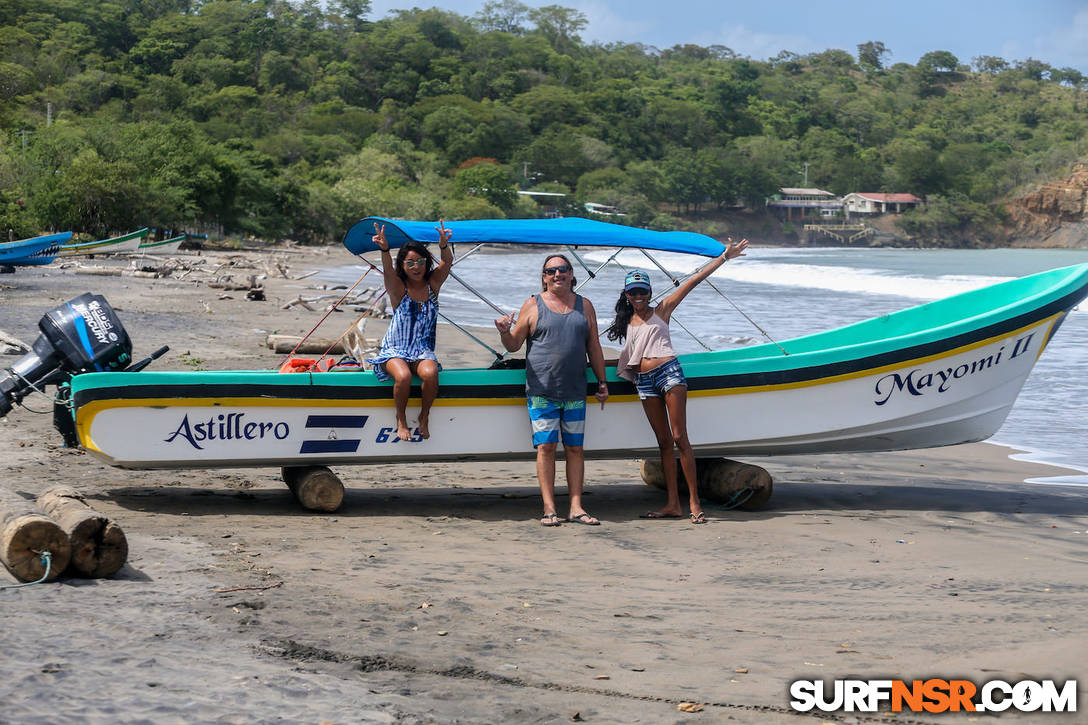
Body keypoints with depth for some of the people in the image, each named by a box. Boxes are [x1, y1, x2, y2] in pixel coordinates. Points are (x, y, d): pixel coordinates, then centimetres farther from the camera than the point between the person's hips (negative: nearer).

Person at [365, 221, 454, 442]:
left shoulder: (432, 285, 4)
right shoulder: (398, 288, -2)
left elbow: (447, 262, -12)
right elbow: (388, 270, -23)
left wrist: (443, 246, -36)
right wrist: (384, 249, -45)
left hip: (423, 352, 2)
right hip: (394, 350, -2)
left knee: (430, 373, -32)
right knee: (403, 376, -33)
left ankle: (424, 416, -5)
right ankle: (401, 419, -4)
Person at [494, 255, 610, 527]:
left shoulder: (584, 306, 13)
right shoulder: (533, 306, 4)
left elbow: (594, 348, 16)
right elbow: (514, 344, 5)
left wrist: (602, 383, 11)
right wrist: (504, 332, -17)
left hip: (575, 392, 3)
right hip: (541, 391, -3)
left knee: (575, 448, 2)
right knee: (546, 446, -5)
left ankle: (576, 508, 4)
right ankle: (549, 509, -3)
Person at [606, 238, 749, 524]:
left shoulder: (662, 310, 6)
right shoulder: (627, 323, 17)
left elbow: (693, 280, 2)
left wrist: (725, 256, 1)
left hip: (668, 372, -4)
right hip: (645, 381, 4)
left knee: (679, 438, -10)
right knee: (664, 442, 5)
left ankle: (694, 501, -12)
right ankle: (673, 504, 3)